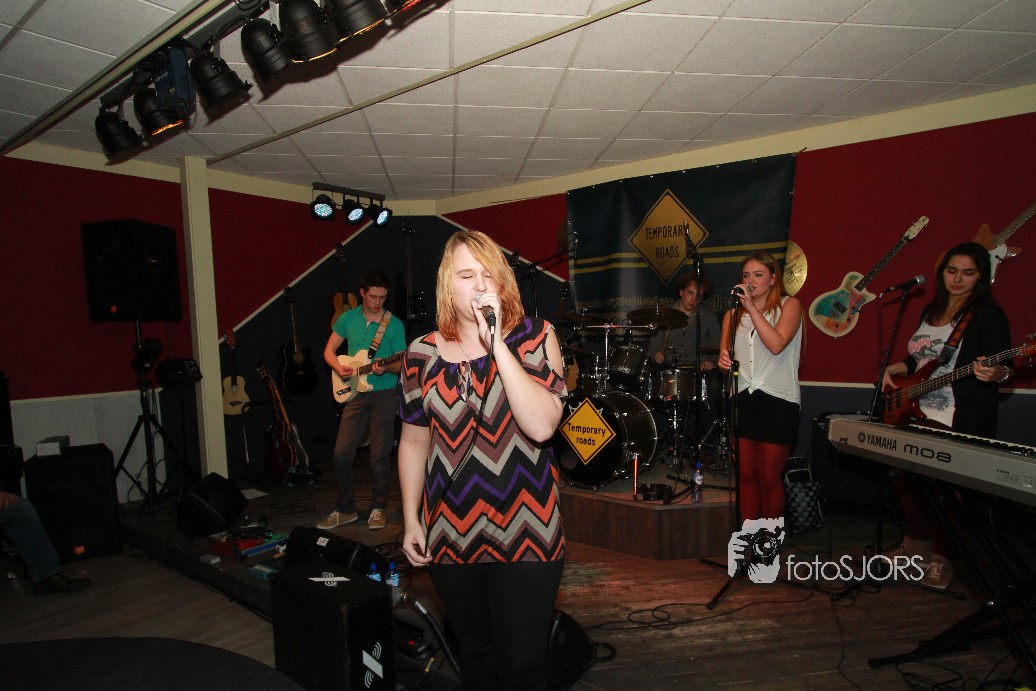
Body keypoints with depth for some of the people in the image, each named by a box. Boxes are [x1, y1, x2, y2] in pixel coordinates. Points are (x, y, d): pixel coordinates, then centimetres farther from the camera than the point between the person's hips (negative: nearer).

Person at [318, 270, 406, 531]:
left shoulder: (394, 324, -1)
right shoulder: (347, 319, 7)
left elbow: (402, 363, 1)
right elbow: (329, 350, 13)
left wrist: (386, 368, -20)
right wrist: (339, 367, -7)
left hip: (383, 394, -2)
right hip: (355, 393, 3)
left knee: (380, 455, 1)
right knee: (342, 453, 1)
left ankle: (378, 508, 19)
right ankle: (345, 509, 17)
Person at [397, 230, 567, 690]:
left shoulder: (534, 338, -9)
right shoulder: (422, 354, -1)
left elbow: (541, 426, -23)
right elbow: (414, 442, 7)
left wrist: (496, 344, -26)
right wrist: (410, 519, 7)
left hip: (525, 531, -2)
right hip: (451, 535, 3)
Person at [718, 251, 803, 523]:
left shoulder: (789, 305, 0)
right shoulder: (733, 314, 12)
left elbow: (776, 344, -18)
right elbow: (725, 355, 7)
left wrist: (751, 307, -18)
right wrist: (725, 361, -16)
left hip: (778, 401, -4)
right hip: (742, 400, 4)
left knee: (769, 479, 2)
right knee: (746, 475, 10)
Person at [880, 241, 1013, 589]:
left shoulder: (989, 315, -7)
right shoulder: (931, 311, 13)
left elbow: (1004, 369, -13)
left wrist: (996, 373, -34)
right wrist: (896, 368, 6)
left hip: (960, 422, -7)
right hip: (918, 414, 7)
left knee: (944, 488, -2)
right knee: (901, 474, 11)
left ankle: (941, 558, 20)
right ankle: (918, 541, 33)